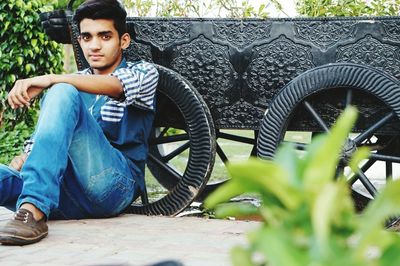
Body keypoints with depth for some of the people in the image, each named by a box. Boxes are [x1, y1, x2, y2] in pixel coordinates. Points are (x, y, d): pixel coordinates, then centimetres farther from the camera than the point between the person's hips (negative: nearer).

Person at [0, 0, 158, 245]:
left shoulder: (143, 73, 11)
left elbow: (117, 85, -14)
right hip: (68, 192, 5)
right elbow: (45, 133, 21)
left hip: (114, 182, -5)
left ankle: (34, 213, -44)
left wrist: (50, 80, -28)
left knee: (63, 92, -26)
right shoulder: (75, 82, 29)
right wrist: (25, 158, -4)